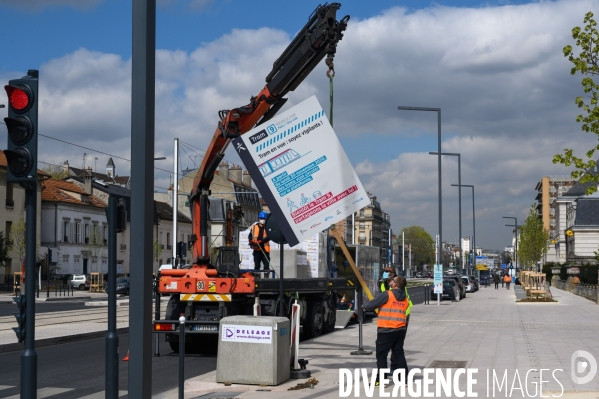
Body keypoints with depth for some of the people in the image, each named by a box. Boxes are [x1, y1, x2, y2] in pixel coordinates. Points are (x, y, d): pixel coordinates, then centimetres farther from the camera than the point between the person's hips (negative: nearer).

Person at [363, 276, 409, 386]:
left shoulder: (386, 295, -12)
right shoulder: (405, 298, 10)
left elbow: (370, 305, -12)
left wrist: (365, 306, 12)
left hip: (386, 330, -6)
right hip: (400, 330, 6)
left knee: (381, 355, 1)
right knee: (399, 353, 14)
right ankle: (403, 378, 15)